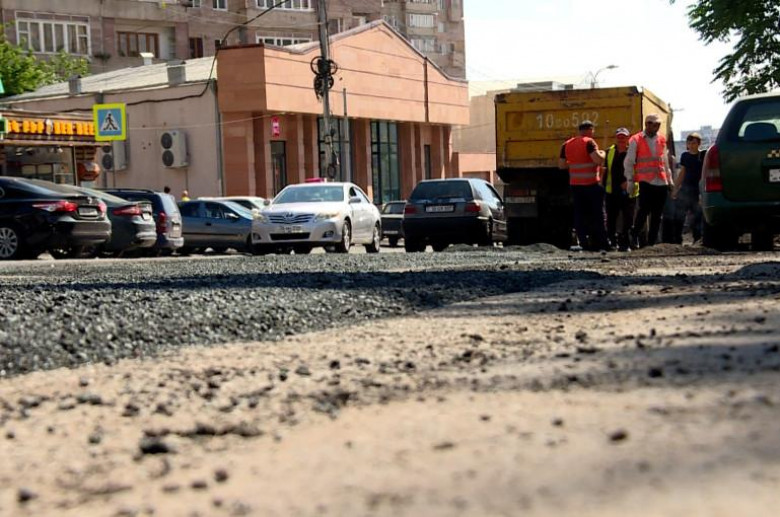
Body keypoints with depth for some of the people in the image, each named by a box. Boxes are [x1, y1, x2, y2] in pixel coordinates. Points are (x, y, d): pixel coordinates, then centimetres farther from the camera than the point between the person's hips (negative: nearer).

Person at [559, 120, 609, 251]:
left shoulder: (567, 144, 9)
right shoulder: (589, 142, -10)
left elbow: (561, 165, 11)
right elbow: (598, 160, -21)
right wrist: (602, 153, -1)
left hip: (575, 184, 5)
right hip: (591, 184, -5)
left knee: (580, 214, 6)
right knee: (598, 214, 4)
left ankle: (584, 243, 2)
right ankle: (602, 243, 5)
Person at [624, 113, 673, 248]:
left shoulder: (662, 140, 16)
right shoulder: (636, 140, 2)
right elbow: (628, 162, 1)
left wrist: (669, 180, 19)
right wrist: (630, 180, -5)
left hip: (661, 182, 5)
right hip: (645, 181, -5)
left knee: (657, 214, 4)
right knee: (644, 209, -15)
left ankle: (652, 241, 10)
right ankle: (635, 234, 4)